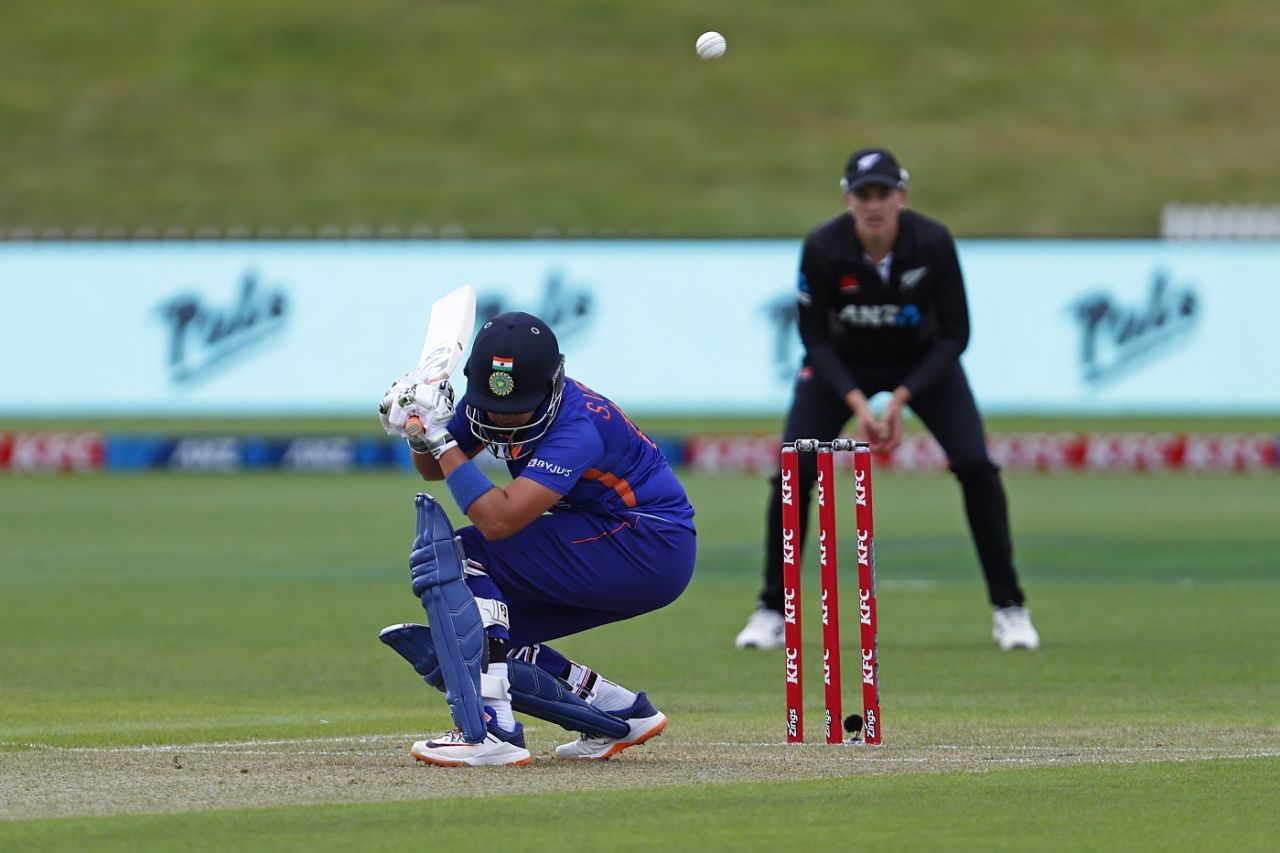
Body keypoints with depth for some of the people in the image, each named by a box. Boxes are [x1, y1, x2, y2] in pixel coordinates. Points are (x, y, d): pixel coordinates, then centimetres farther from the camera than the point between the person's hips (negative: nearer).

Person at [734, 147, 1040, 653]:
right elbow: (816, 339, -17)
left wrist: (901, 398, -28)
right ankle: (772, 611, 2)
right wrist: (857, 403, -30)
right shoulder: (822, 248, -27)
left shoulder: (933, 243, -28)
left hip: (922, 360, 0)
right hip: (842, 363, 0)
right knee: (794, 473, -14)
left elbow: (954, 336, -19)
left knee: (975, 465, -16)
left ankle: (1009, 609, -4)